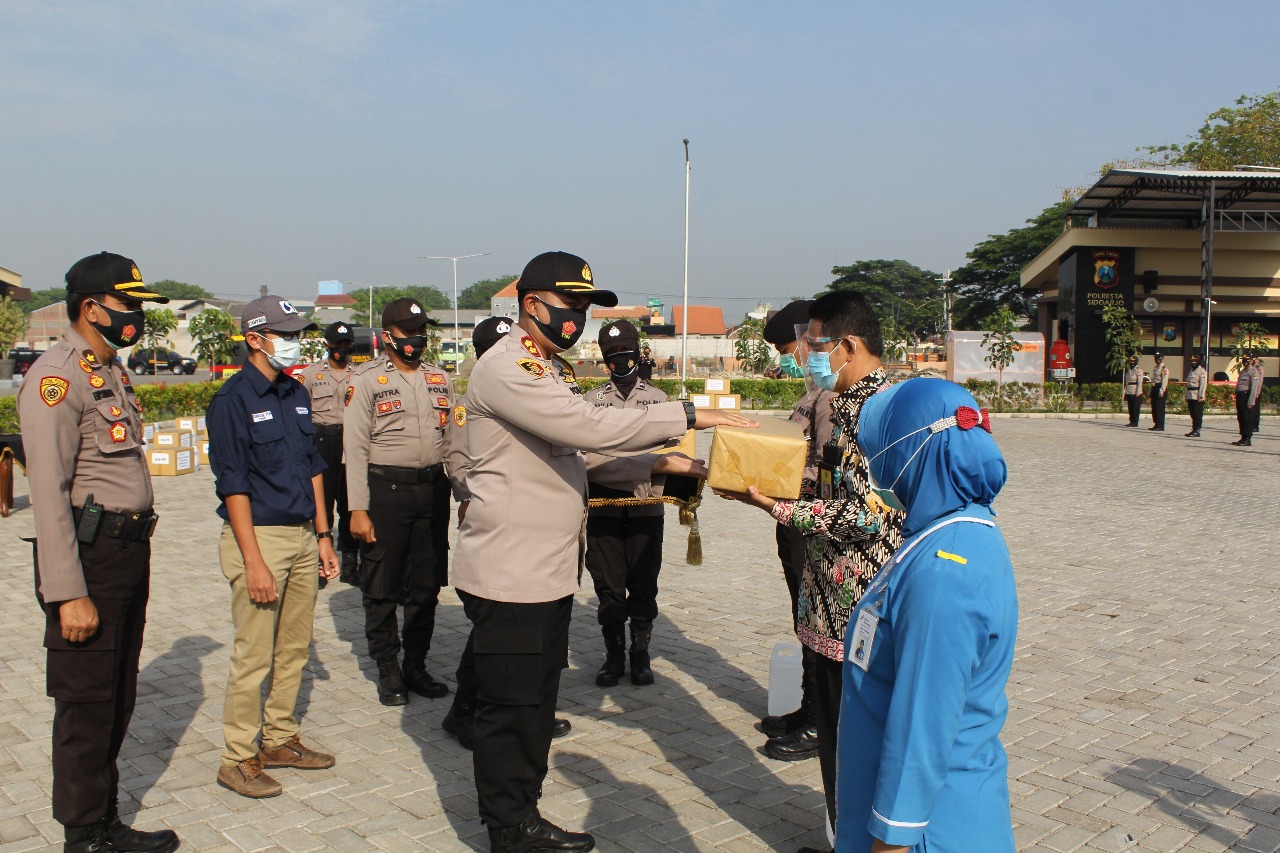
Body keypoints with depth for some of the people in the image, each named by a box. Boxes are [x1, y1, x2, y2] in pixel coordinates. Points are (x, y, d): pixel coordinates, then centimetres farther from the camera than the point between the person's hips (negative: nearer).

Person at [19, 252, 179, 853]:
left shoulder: (112, 372, 15)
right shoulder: (56, 377, -14)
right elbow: (49, 492, -20)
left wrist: (136, 550, 17)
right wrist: (69, 593, -22)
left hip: (130, 552, 9)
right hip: (89, 555, -9)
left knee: (118, 697, 17)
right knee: (86, 705, 2)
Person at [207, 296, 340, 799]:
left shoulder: (296, 395, 12)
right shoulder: (232, 401, -9)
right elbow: (233, 486, -13)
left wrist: (323, 536, 12)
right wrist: (254, 561, -16)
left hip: (303, 536, 7)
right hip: (260, 536, -7)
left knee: (294, 650, 13)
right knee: (254, 656, -2)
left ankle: (280, 740, 27)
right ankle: (239, 759, 11)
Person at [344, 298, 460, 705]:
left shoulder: (440, 379, 11)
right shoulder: (367, 381, -3)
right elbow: (355, 447, -7)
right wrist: (358, 509, -12)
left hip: (433, 489, 5)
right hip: (386, 489, -4)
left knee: (426, 584, 11)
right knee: (382, 587, 4)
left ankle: (416, 665, 24)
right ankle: (388, 670, 17)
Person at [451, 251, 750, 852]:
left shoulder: (553, 370, 18)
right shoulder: (506, 369, -16)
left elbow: (577, 449, 18)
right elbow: (589, 427, -27)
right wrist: (689, 415, -23)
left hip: (552, 571, 10)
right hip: (510, 573, -10)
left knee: (538, 701, 17)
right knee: (510, 707, 2)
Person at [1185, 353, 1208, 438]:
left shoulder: (1202, 371, -8)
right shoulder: (1191, 370, 19)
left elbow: (1203, 384, -15)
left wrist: (1201, 396, -21)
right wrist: (1187, 396, 18)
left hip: (1197, 397, -8)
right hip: (1190, 396, 8)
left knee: (1198, 415, -6)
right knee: (1193, 415, 12)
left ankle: (1197, 431, -6)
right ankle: (1194, 430, 17)